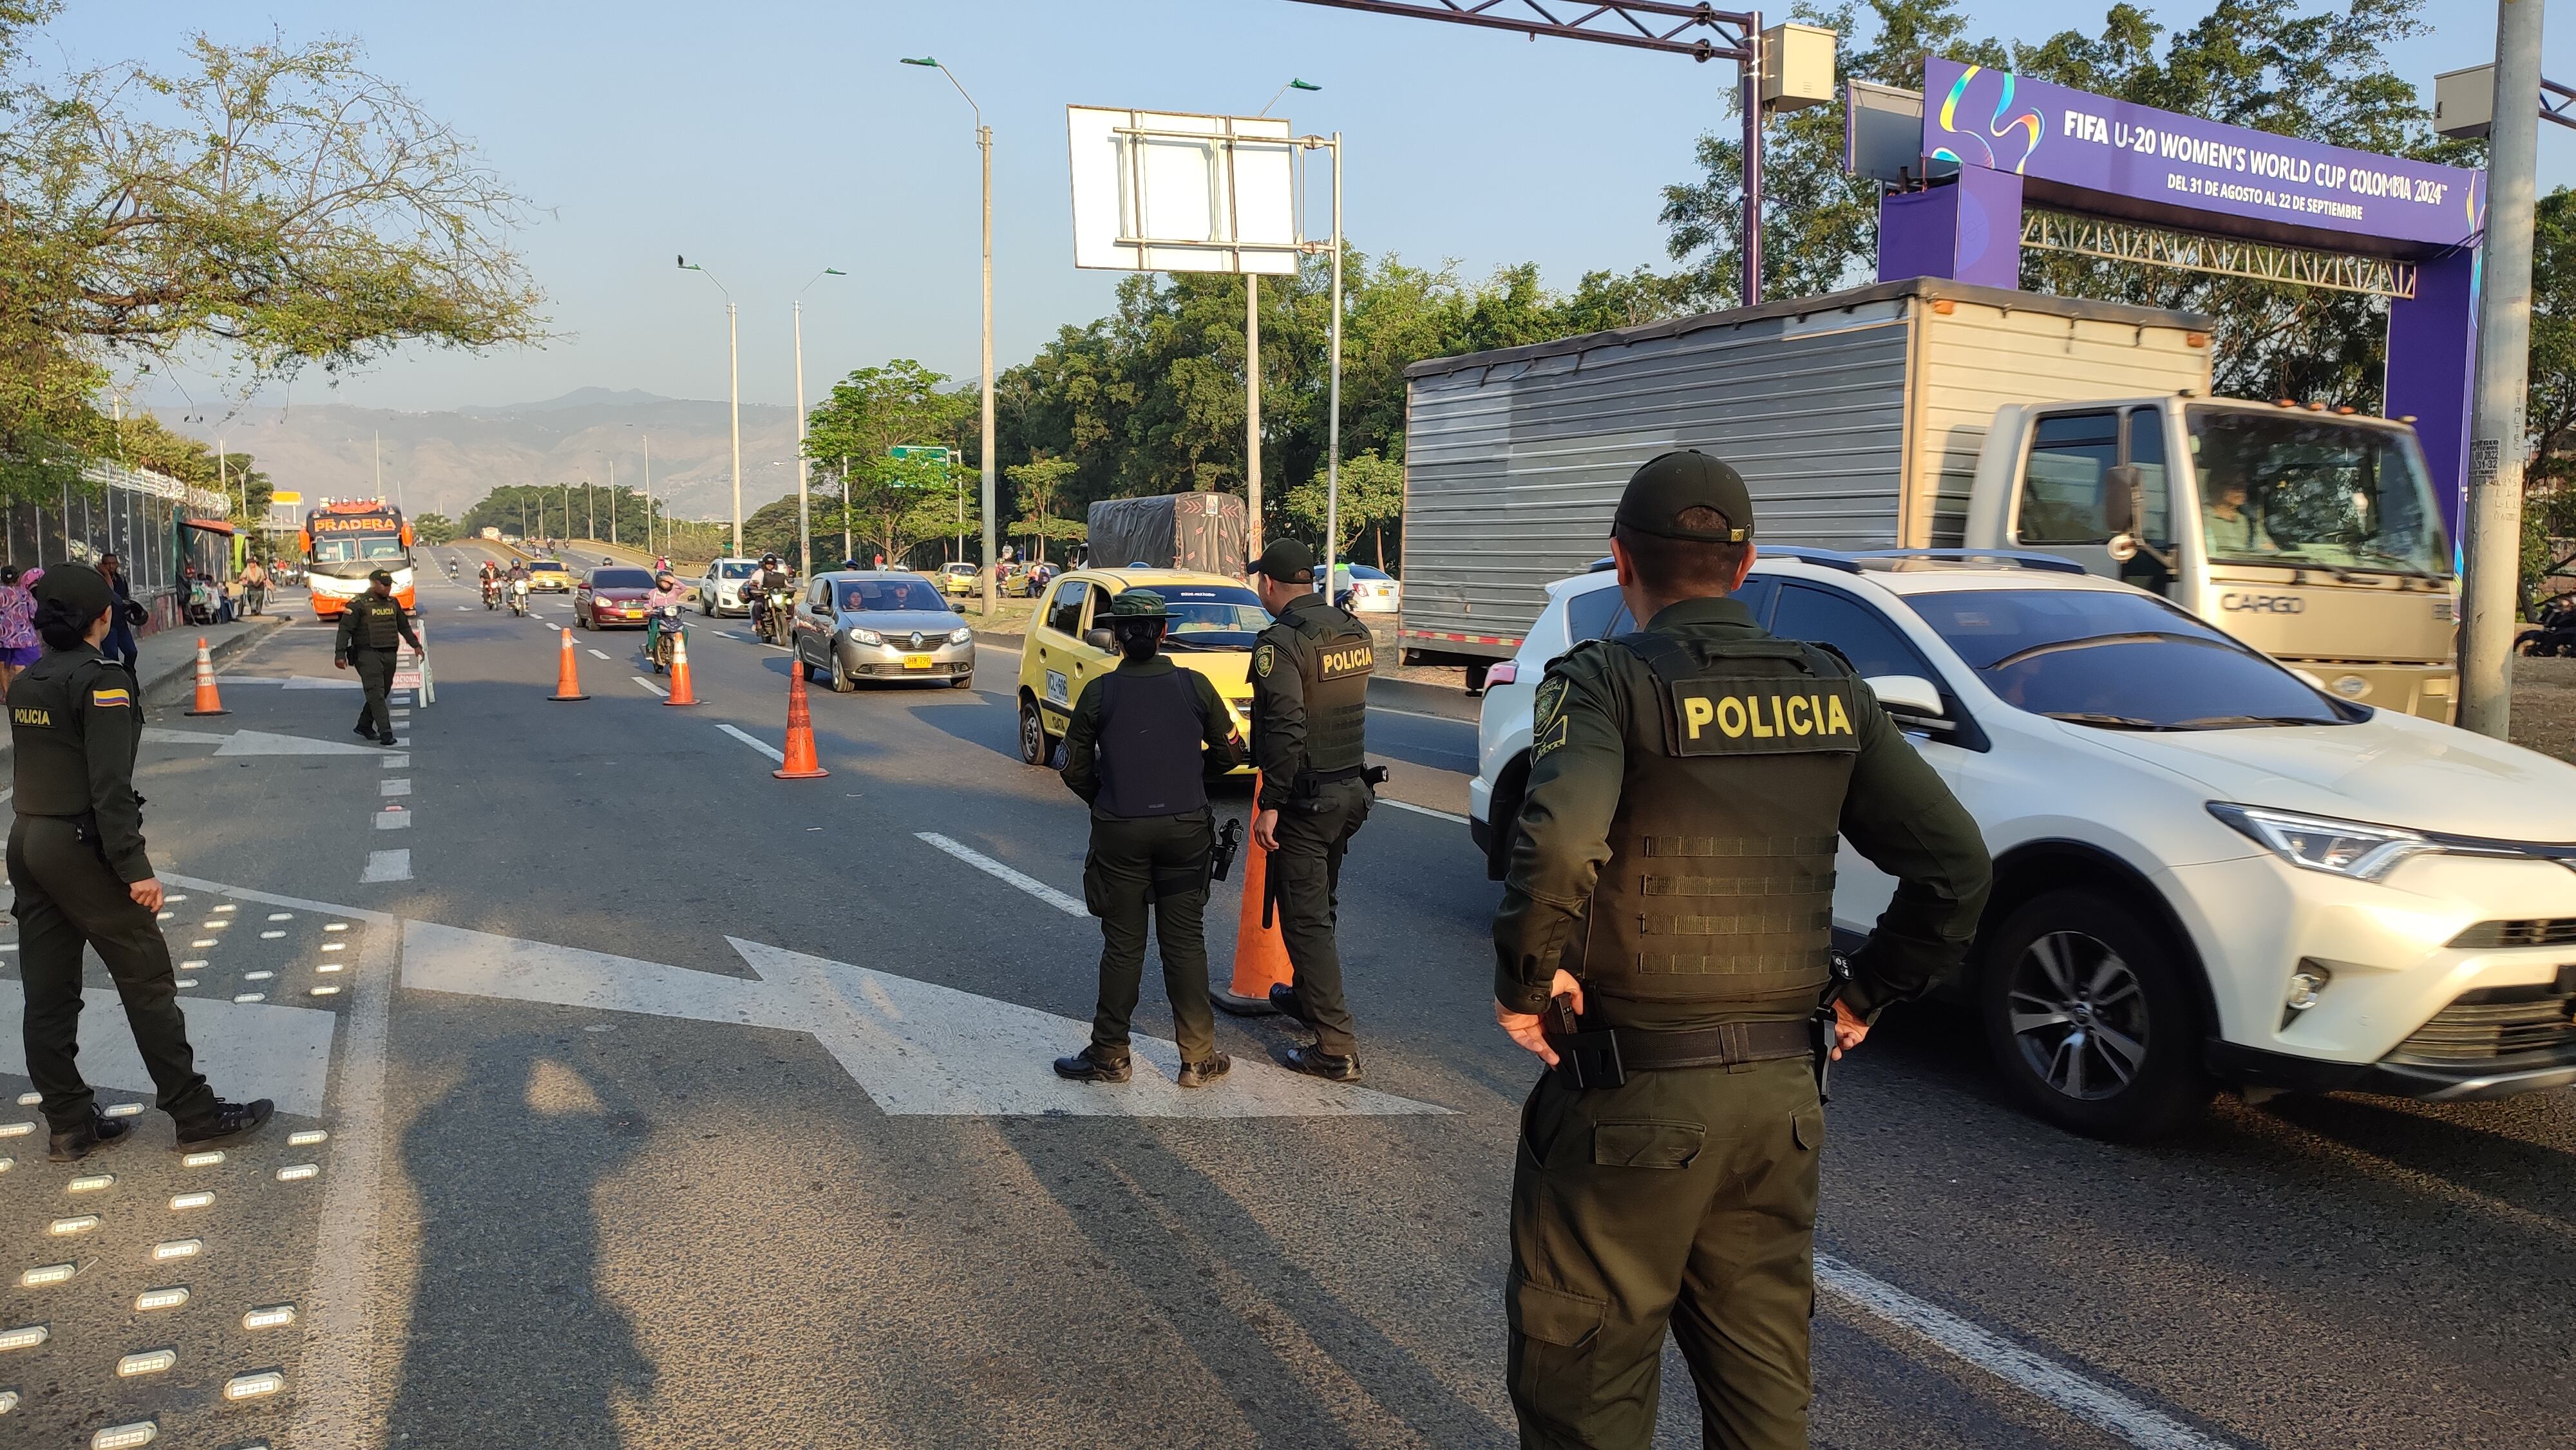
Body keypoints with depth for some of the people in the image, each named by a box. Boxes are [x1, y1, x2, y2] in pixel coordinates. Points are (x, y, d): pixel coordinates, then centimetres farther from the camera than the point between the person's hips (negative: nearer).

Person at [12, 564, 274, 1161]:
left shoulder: (24, 684, 9)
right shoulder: (101, 681, -15)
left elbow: (34, 768, 14)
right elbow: (110, 786, -20)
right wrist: (135, 867, -19)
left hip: (27, 843, 8)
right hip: (80, 848, -8)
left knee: (47, 993, 10)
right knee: (147, 980, 1)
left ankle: (69, 1125, 19)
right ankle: (195, 1113, 7)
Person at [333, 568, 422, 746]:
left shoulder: (393, 603, 14)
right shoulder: (358, 604, -6)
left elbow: (404, 626, 27)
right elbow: (345, 629, -10)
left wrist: (416, 645, 23)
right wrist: (340, 654, -17)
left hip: (389, 655, 7)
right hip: (368, 654, -7)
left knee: (383, 693, 11)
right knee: (376, 693, -11)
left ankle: (364, 725, 27)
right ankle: (385, 733, -15)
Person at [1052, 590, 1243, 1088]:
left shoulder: (1099, 693, -6)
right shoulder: (1194, 685, -3)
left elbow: (1075, 770, 0)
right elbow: (1230, 752, 6)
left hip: (1120, 832, -1)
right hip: (1186, 829, 1)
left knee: (1123, 944, 9)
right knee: (1185, 942, 9)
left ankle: (1110, 1055, 17)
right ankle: (1198, 1058, 13)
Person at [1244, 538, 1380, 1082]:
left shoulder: (1281, 640, -17)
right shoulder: (1353, 630, 8)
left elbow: (1285, 730, -24)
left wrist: (1271, 805, -19)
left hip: (1306, 799, -8)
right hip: (1351, 789, 8)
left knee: (1305, 919, -3)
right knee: (1319, 907, 25)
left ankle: (1337, 1049, -3)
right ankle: (1307, 996, 43)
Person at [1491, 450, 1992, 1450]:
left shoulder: (1607, 682, -12)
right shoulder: (1830, 692, 5)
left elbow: (1559, 840, -31)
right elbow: (1958, 864, 4)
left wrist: (1525, 981, -17)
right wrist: (1865, 994, 12)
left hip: (1632, 1101, -5)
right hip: (1783, 1093, 6)